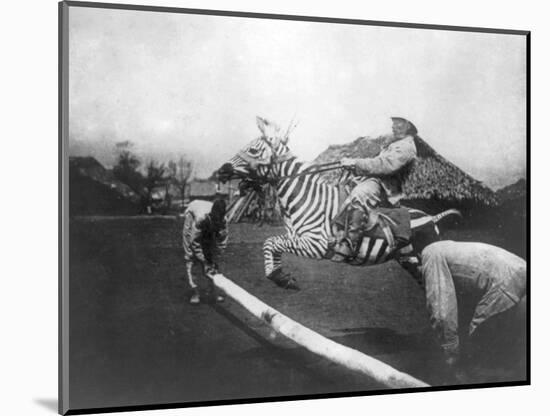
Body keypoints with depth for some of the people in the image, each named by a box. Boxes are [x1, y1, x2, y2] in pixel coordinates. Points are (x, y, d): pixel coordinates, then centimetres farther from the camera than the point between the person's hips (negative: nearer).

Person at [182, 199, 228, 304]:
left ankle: (211, 291, 3)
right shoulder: (201, 218, -45)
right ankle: (194, 291, -12)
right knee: (190, 256, -12)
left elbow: (222, 242, -23)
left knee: (210, 255, -1)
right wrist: (204, 263, -35)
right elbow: (195, 242, -35)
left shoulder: (222, 220, -34)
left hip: (209, 228, 4)